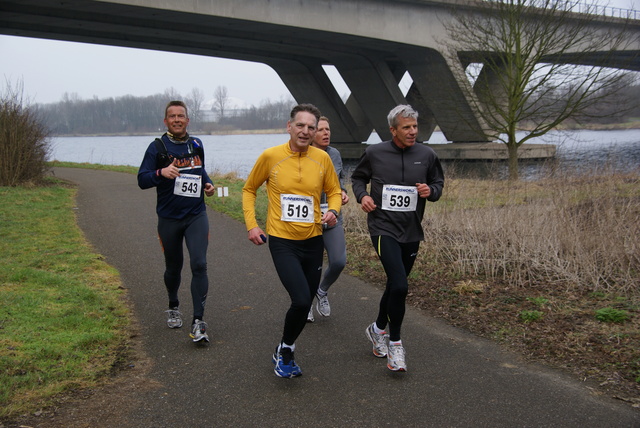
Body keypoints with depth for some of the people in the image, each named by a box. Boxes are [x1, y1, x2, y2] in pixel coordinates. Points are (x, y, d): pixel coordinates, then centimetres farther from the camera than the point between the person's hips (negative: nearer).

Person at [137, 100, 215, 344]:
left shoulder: (197, 145, 9)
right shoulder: (157, 147, -3)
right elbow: (142, 180, -8)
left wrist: (208, 184, 6)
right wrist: (161, 172, -28)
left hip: (196, 216, 2)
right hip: (169, 218, -1)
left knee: (199, 264, -14)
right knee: (173, 267, 13)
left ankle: (198, 322, -12)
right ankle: (173, 308, 40)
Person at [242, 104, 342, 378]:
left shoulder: (322, 158, 0)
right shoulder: (270, 156, -7)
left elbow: (334, 191, 13)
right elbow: (249, 190, 6)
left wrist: (333, 210, -9)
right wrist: (251, 224, -3)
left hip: (312, 241, 4)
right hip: (282, 241, -4)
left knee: (305, 303, 12)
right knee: (301, 300, -19)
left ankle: (284, 353, 37)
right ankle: (285, 349, 10)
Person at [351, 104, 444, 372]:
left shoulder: (426, 155, 1)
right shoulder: (375, 153, -4)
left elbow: (439, 183, 14)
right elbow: (357, 177, 13)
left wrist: (431, 191, -9)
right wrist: (362, 195, -7)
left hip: (411, 231, 4)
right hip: (383, 227, -4)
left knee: (395, 285, 17)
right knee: (399, 286, -18)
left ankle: (378, 329, 42)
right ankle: (394, 342, 2)